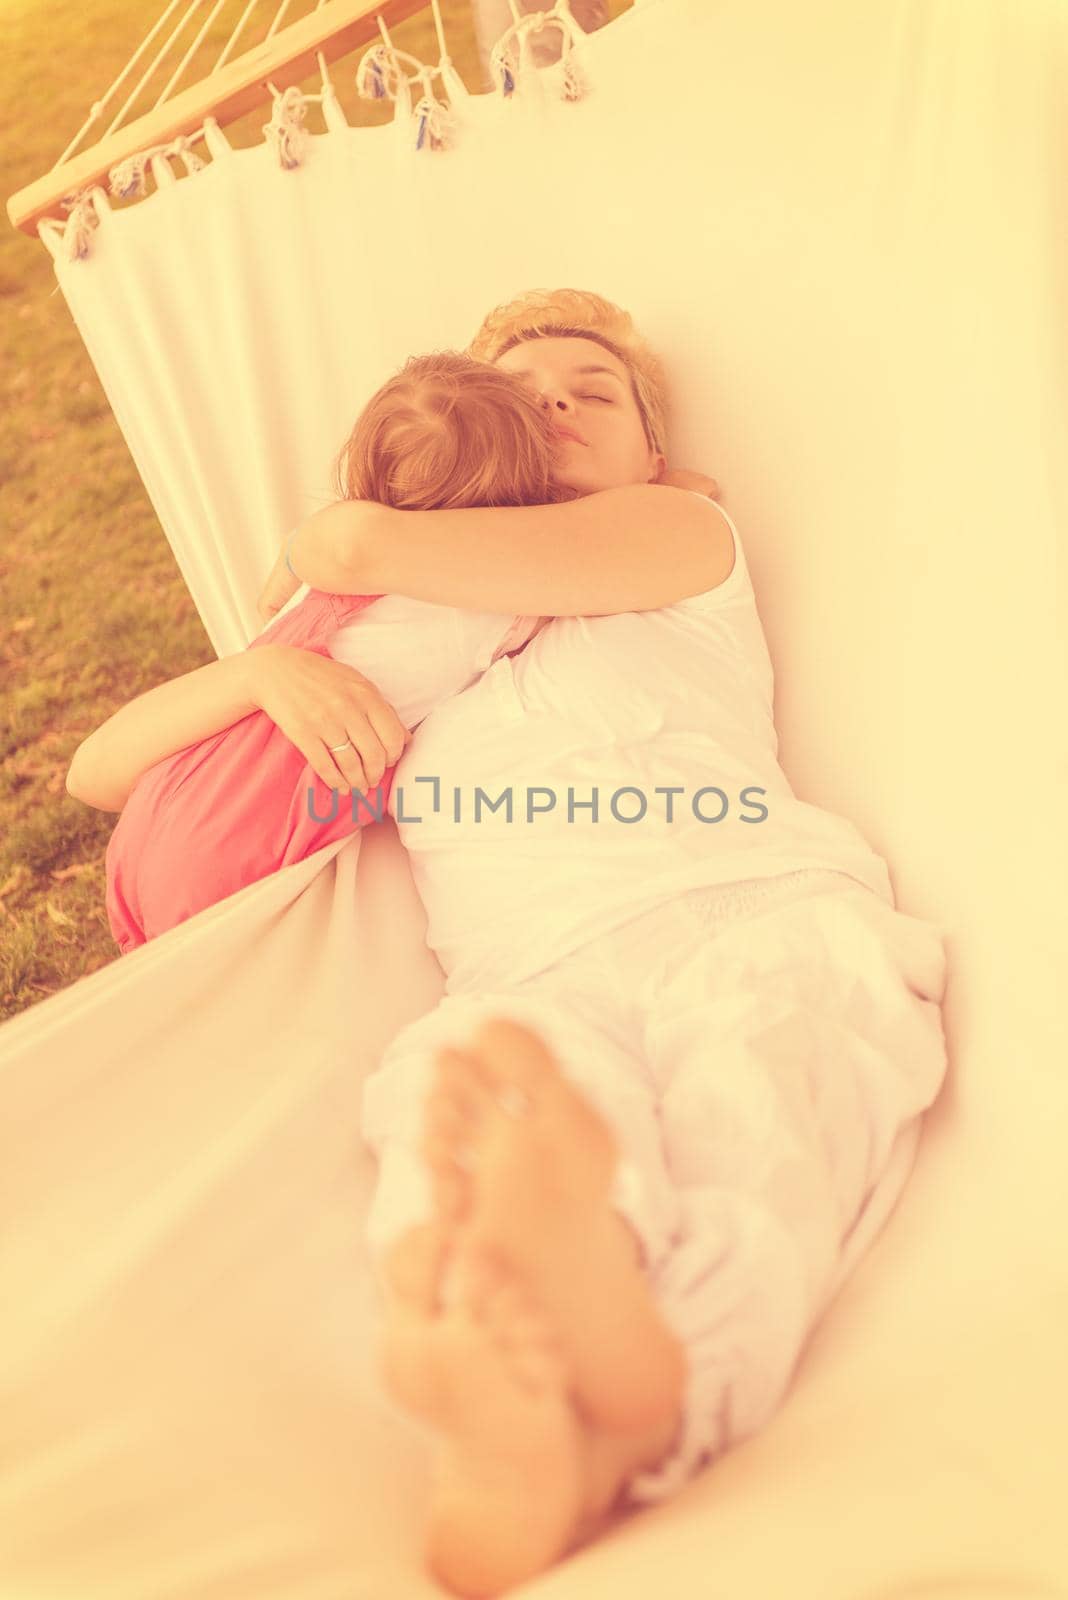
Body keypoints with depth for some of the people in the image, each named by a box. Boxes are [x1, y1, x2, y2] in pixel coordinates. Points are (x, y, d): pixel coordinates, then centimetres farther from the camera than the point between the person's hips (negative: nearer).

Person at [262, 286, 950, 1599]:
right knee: (471, 1082, -37)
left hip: (761, 917, 0)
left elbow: (367, 542, 11)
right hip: (535, 983, 1)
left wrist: (316, 562, 33)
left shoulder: (687, 537, 24)